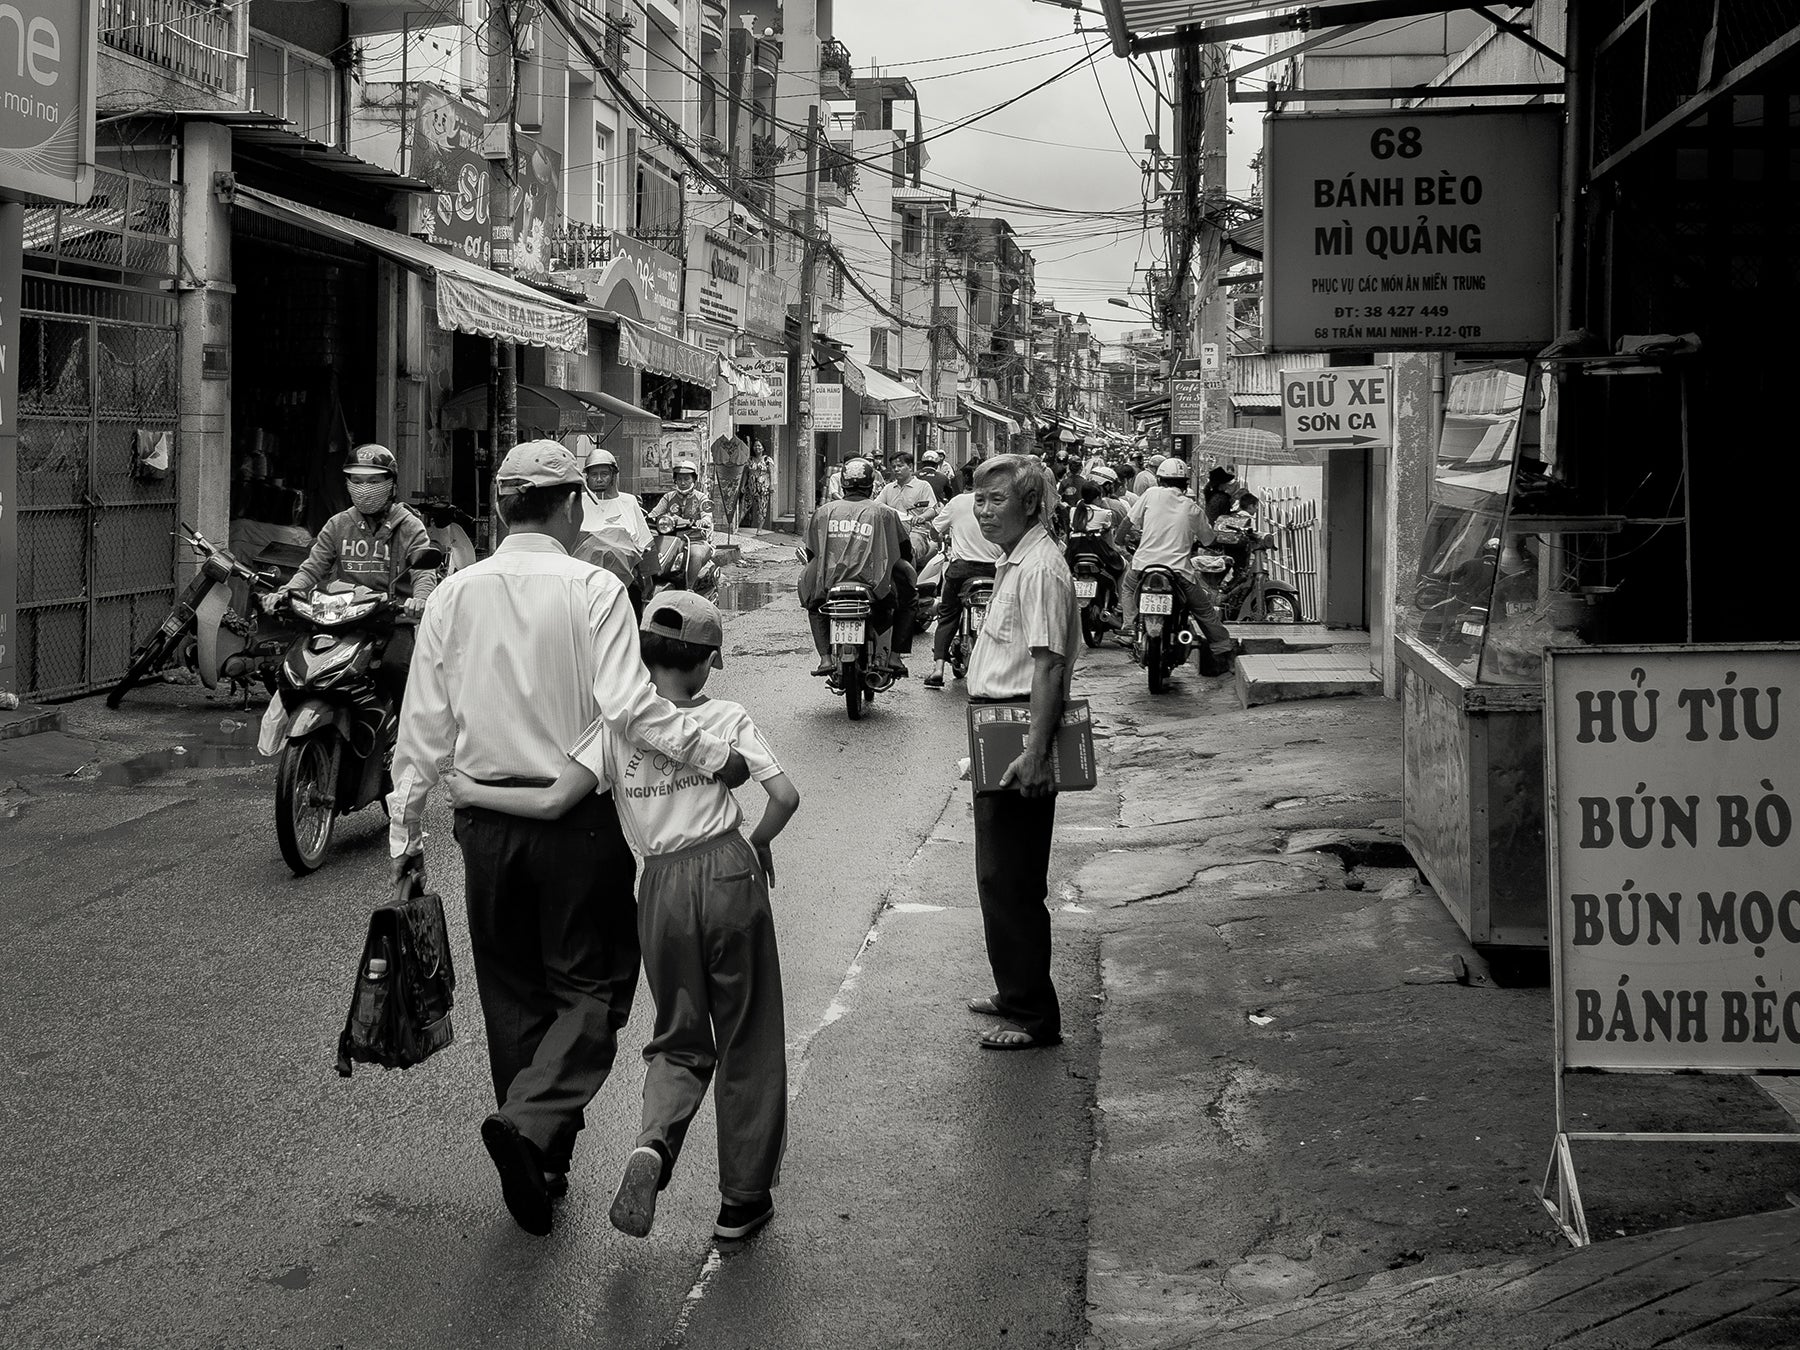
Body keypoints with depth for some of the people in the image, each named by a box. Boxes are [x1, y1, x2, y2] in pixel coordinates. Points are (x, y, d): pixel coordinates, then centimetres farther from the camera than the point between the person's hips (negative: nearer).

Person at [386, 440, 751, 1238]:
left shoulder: (455, 595, 3)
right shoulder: (592, 590, -9)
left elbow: (425, 724, 4)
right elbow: (628, 706, -21)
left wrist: (406, 828, 11)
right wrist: (712, 755, -15)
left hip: (487, 820, 4)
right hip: (578, 818, -4)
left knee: (513, 993, 16)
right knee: (591, 987, 6)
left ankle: (539, 1166, 23)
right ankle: (531, 1121, -18)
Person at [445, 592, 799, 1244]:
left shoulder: (615, 725, 0)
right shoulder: (727, 718, -1)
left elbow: (553, 803, -8)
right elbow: (784, 795, -8)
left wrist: (473, 793, 4)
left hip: (662, 886, 1)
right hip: (728, 873, -1)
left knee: (681, 1041, 18)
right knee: (747, 1041, 12)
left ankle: (652, 1144, -12)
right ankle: (743, 1200, 17)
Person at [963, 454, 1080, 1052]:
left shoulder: (1040, 567, -18)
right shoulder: (1013, 561, 15)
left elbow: (1048, 665, -24)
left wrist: (1035, 752, -28)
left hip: (1020, 737, -10)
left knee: (1009, 878, -5)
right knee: (1003, 874, 19)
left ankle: (1035, 1016, 2)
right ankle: (1016, 991, 32)